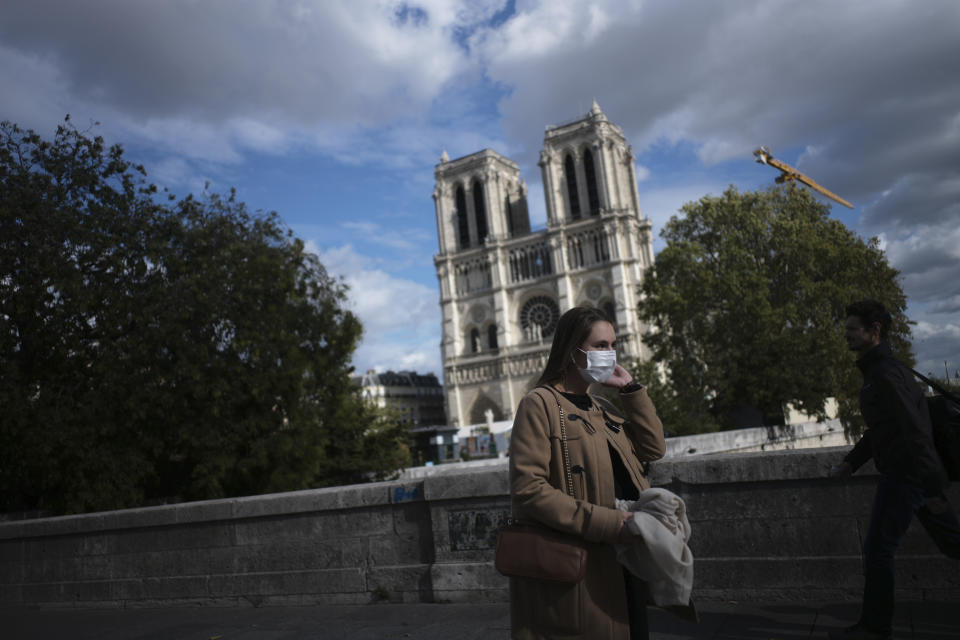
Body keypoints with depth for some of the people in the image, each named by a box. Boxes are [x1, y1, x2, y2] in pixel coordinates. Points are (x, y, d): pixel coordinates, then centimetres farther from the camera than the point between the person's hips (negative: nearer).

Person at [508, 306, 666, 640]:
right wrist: (606, 522, -23)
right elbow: (527, 489, -20)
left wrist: (631, 388, 4)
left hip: (621, 566, 8)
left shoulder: (603, 408, 15)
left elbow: (654, 449, 9)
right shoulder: (540, 404, -11)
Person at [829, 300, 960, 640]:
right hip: (917, 475, 10)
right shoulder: (877, 370, 15)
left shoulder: (887, 373, -18)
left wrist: (932, 488, -23)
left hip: (904, 475, -10)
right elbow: (880, 428, 22)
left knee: (877, 550, -3)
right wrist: (851, 462, 14)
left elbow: (916, 431, -22)